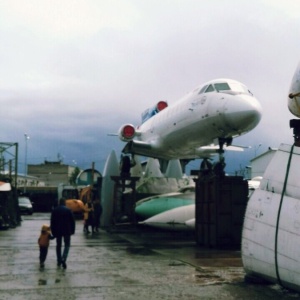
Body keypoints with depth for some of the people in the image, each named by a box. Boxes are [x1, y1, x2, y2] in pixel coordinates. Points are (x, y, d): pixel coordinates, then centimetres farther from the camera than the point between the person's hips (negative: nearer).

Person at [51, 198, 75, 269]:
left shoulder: (54, 211, 1)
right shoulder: (68, 210, -5)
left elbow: (52, 222, 2)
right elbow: (72, 221, -3)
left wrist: (53, 232, 8)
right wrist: (72, 230, 6)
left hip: (57, 231, 2)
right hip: (67, 231, -2)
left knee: (58, 245, 15)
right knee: (67, 245, 4)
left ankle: (59, 261, 17)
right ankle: (63, 259, -17)